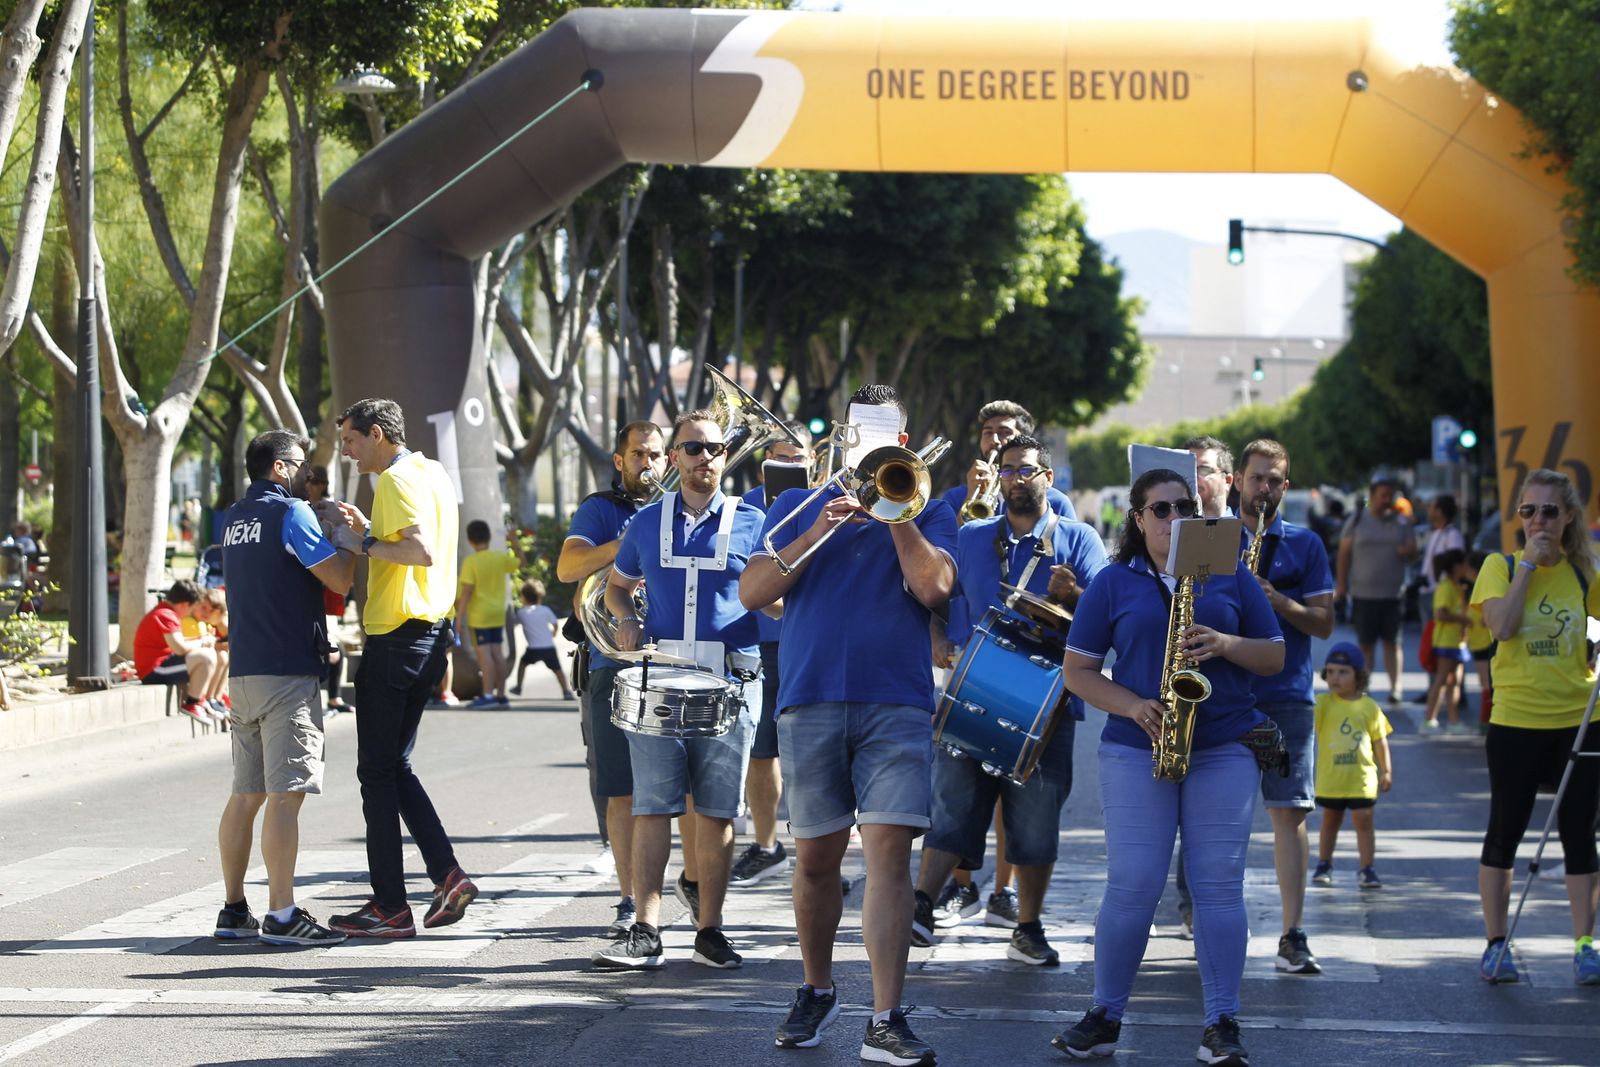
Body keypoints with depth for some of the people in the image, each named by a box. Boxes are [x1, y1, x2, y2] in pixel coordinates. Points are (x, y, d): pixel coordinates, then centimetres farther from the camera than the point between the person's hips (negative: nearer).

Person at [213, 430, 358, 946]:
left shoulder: (233, 519, 16)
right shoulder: (291, 512, -9)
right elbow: (339, 577, -13)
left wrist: (331, 532, 21)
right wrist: (350, 538, 5)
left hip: (244, 670, 8)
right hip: (289, 671, -8)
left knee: (246, 793, 11)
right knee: (285, 794, -9)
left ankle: (234, 909, 13)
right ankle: (282, 915, -11)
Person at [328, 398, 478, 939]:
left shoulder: (396, 480, -15)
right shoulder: (436, 474, 15)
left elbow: (422, 551, -28)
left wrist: (368, 544, -16)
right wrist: (370, 530, 16)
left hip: (395, 639, -10)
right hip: (431, 634, 10)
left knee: (378, 771, -2)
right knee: (396, 766, 16)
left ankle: (390, 907, 0)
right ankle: (447, 873, 3)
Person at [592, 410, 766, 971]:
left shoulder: (750, 522, 6)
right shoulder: (647, 522, 12)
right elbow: (617, 584, 25)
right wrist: (626, 619, 4)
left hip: (729, 681, -1)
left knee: (717, 810, 1)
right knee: (651, 804, -5)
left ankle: (710, 930, 8)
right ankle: (645, 932, -5)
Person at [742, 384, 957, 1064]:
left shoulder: (927, 513, 12)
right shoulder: (797, 507, 15)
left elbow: (934, 587, -6)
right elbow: (752, 592, 3)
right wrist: (818, 532, -8)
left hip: (896, 707, -2)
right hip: (809, 702, 2)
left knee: (889, 849, -13)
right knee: (815, 858, 7)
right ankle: (817, 991, 27)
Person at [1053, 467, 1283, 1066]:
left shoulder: (1231, 577, 10)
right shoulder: (1114, 583, 7)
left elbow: (1274, 657, 10)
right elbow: (1078, 670, 6)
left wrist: (1225, 645, -10)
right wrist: (1132, 706, -11)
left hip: (1224, 751, 1)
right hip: (1136, 750, -1)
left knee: (1219, 885, -3)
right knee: (1133, 885, -5)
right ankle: (1104, 1017, 6)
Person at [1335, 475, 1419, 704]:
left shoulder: (1401, 522, 8)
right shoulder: (1357, 520, 4)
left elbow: (1413, 551, 10)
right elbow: (1344, 554, 5)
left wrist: (1407, 551, -15)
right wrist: (1341, 584, 0)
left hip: (1393, 593, 1)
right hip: (1363, 593, 0)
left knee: (1392, 642, 0)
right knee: (1365, 643, 4)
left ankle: (1395, 687, 1)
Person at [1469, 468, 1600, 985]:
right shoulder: (1500, 566, -1)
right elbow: (1502, 626, -18)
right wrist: (1529, 563, -14)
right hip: (1516, 721, -2)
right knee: (1504, 833, 4)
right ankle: (1496, 945, 14)